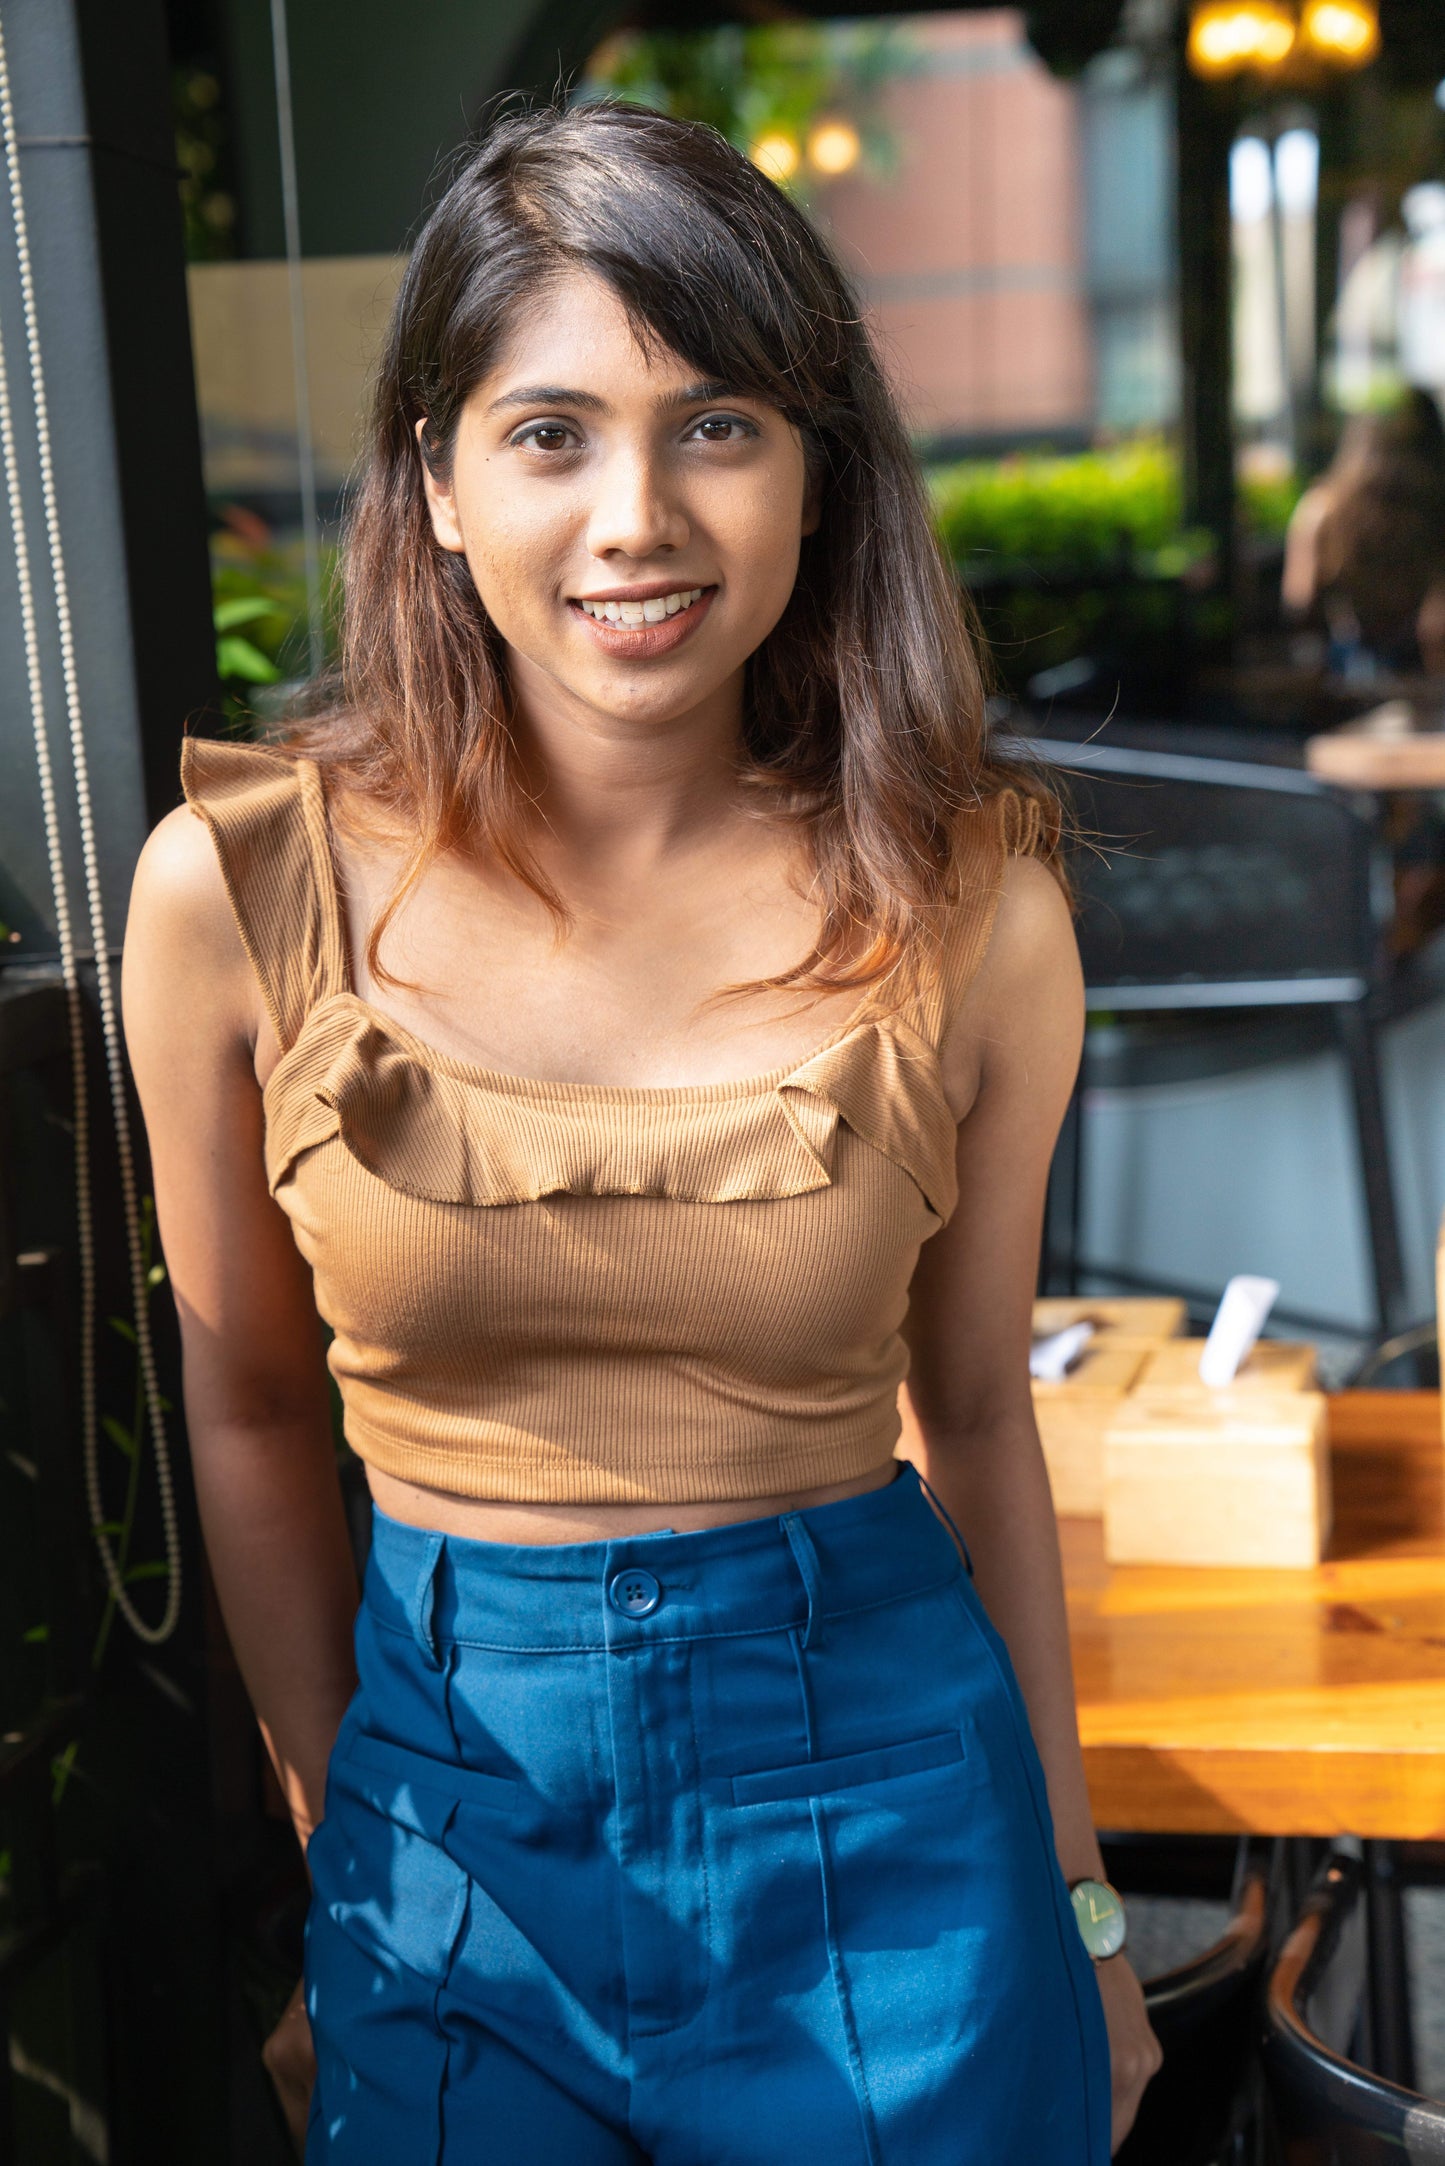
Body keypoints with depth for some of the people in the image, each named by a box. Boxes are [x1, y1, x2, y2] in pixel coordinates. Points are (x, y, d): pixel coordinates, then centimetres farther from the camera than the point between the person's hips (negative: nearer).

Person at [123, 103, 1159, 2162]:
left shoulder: (970, 911, -10)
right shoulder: (236, 888, -11)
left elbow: (978, 1409, 2)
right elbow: (250, 1408, 2)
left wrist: (1078, 1902, 9)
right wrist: (334, 1843, 8)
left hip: (881, 1793, 0)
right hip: (452, 1801, 0)